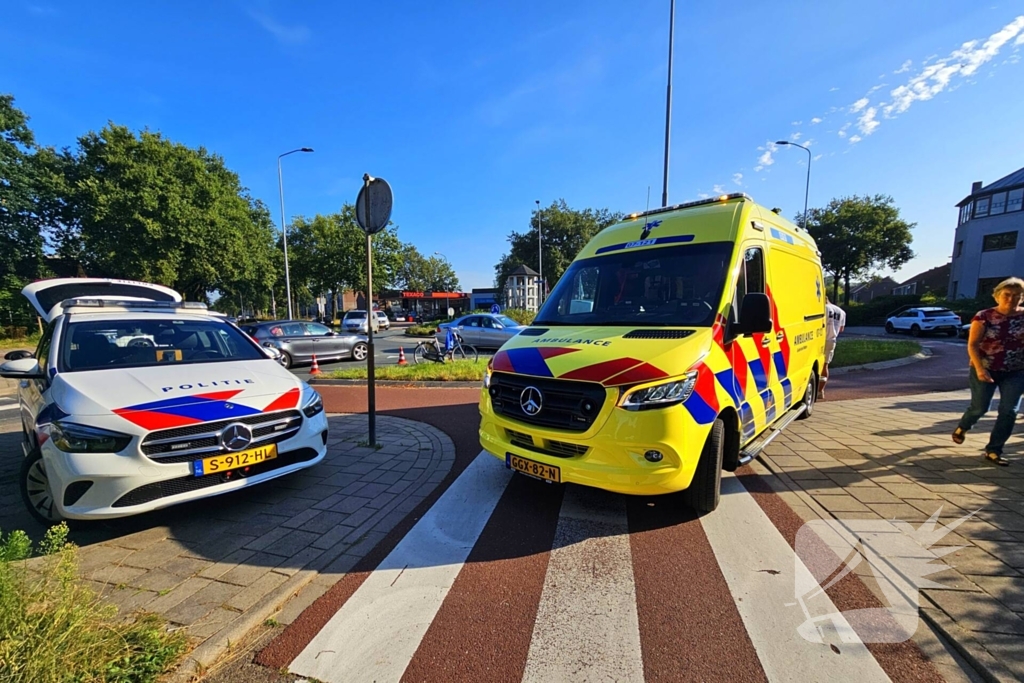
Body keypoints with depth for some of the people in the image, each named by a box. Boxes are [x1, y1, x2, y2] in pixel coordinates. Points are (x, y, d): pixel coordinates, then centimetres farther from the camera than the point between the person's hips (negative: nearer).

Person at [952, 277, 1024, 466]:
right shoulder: (984, 316, -9)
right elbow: (972, 345, -12)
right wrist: (979, 368, -23)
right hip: (985, 370, -2)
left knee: (1009, 411, -2)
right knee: (979, 407, 4)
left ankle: (993, 451, 8)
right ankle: (962, 427, 36)